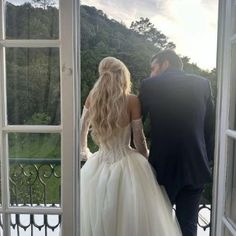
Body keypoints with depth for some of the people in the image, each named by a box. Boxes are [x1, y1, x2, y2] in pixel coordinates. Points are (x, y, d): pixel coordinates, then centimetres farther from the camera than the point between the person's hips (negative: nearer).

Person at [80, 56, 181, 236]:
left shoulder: (92, 98, -2)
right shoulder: (131, 101, -12)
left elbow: (81, 131, 12)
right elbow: (139, 142, -6)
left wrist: (85, 152, 30)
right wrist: (146, 160, 13)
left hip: (98, 166, 4)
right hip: (127, 165, -3)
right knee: (133, 222, 14)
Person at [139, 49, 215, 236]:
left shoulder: (150, 85, -5)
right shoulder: (203, 84, 4)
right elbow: (210, 127, 5)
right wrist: (208, 159, 14)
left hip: (164, 167, -2)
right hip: (196, 167, 3)